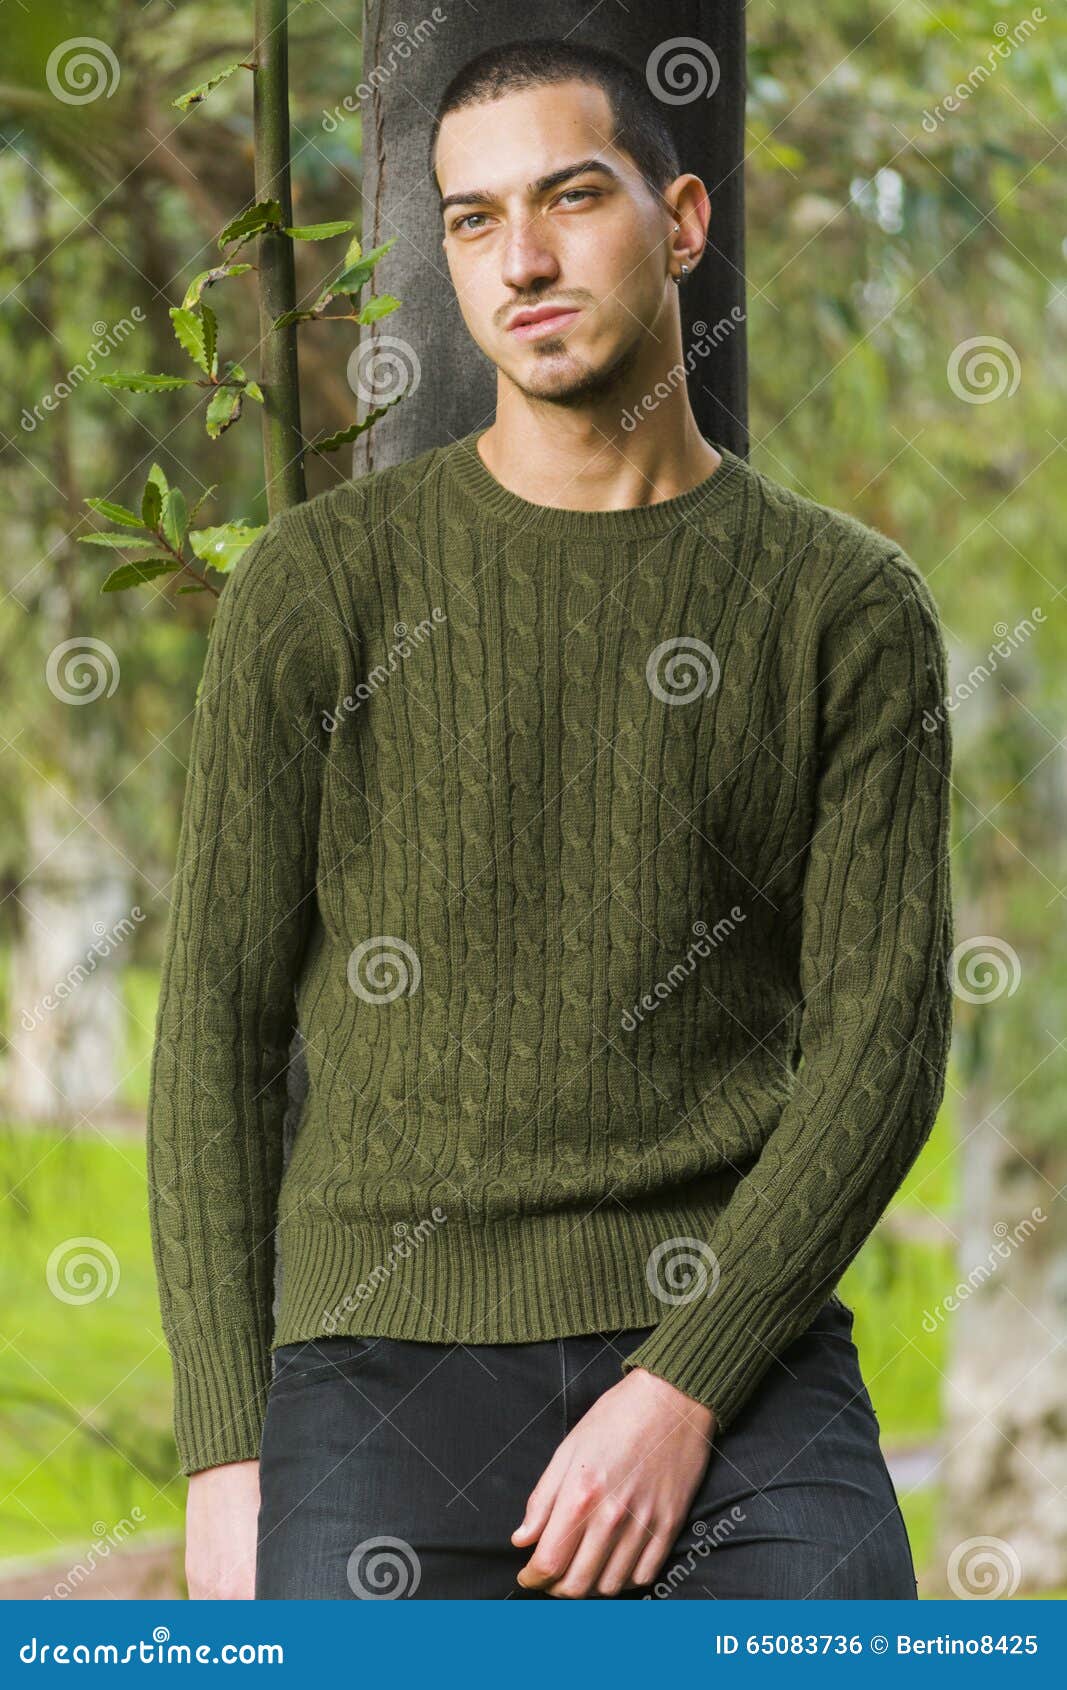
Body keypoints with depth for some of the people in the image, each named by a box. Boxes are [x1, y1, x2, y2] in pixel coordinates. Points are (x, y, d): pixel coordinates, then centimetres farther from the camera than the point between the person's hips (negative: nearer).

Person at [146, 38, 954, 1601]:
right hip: (388, 1358, 0)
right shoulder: (320, 587, 5)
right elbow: (219, 1021, 5)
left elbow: (883, 1038, 0)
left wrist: (681, 1395, -12)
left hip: (733, 1357, 0)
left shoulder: (850, 607, 6)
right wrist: (229, 1456, -3)